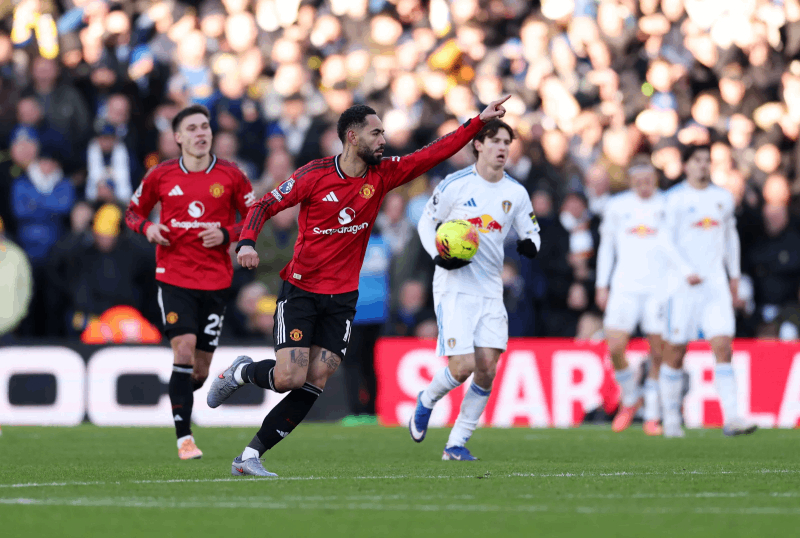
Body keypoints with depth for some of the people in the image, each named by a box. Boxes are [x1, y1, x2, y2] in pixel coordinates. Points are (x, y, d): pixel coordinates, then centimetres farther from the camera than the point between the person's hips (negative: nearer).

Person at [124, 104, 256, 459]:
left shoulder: (231, 176, 1)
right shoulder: (161, 176, 1)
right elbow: (133, 211, 15)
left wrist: (227, 234, -11)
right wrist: (147, 227, -7)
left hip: (216, 280, 1)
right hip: (174, 278, -1)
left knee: (201, 369, 4)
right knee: (184, 349, -18)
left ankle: (180, 397, 39)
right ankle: (184, 437, -16)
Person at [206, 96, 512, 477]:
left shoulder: (382, 174, 3)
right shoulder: (315, 174, -10)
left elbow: (435, 153, 5)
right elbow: (265, 206, -6)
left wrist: (479, 122, 0)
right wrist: (247, 242, -24)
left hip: (342, 299, 4)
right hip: (300, 291, -4)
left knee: (313, 386, -5)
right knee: (289, 378, -14)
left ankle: (250, 456, 2)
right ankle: (241, 372, 19)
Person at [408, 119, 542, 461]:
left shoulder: (516, 193, 6)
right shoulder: (455, 185, -4)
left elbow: (532, 233, 16)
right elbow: (426, 223, 5)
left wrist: (530, 245, -9)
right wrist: (438, 256, -12)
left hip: (491, 290, 4)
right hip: (454, 286, -4)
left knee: (486, 370, -5)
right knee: (462, 366, -15)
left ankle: (456, 444, 6)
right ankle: (426, 401, 18)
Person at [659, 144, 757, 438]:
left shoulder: (723, 198, 12)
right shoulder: (674, 199, -3)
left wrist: (734, 276, 25)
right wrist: (685, 272, -19)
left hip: (716, 282, 3)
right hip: (682, 283, -3)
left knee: (723, 346, -9)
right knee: (675, 352, 1)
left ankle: (731, 418, -14)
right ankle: (671, 418, 16)